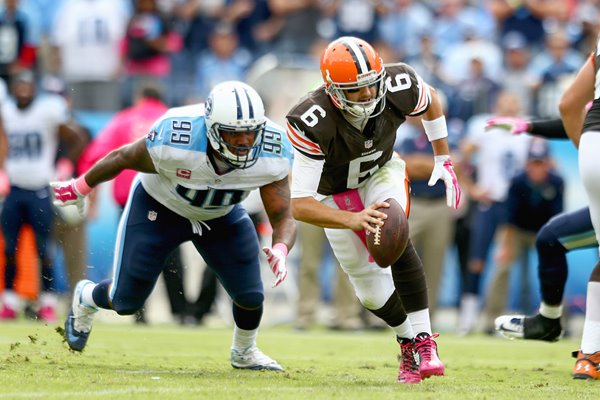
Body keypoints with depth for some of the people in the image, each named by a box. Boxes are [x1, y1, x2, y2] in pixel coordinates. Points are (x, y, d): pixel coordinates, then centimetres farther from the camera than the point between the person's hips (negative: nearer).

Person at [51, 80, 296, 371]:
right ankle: (86, 298, 42)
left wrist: (280, 250, -45)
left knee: (251, 297, -6)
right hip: (158, 206, -3)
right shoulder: (174, 140, -39)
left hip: (221, 216, 3)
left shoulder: (271, 155, -31)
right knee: (126, 301, 3)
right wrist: (79, 189, -2)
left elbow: (283, 218, -22)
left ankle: (244, 353, 29)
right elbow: (123, 157, -18)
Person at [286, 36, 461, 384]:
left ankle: (424, 342, -22)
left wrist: (444, 160, -3)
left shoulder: (399, 88, -32)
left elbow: (431, 100, -4)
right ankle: (409, 342, 29)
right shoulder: (313, 123, -41)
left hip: (381, 172, 1)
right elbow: (300, 206, -41)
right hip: (334, 192, -1)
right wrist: (353, 220, -55)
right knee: (372, 292, 0)